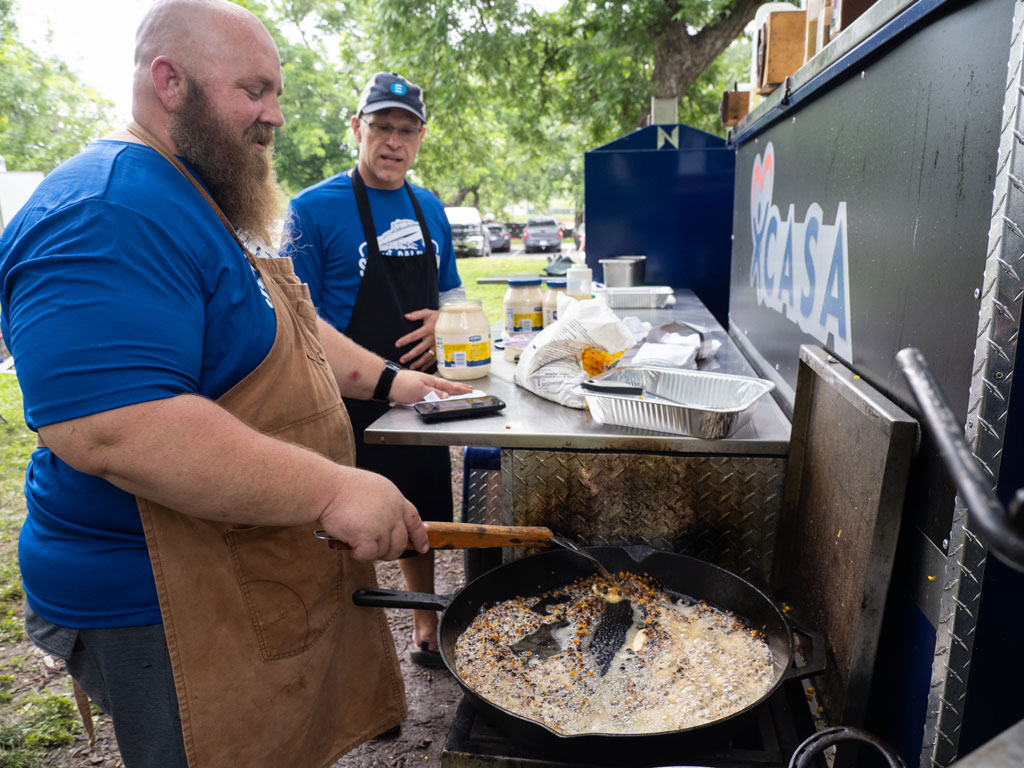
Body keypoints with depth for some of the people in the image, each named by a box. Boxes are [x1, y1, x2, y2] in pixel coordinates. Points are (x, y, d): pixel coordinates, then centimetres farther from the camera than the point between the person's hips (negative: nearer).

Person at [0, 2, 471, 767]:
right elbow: (108, 428, -33)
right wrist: (334, 490, -31)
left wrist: (384, 380, 15)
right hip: (167, 612, -9)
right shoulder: (104, 219, -23)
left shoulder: (200, 206, 13)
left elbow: (278, 332, 22)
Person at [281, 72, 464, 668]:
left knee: (422, 522, 19)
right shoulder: (314, 209, -9)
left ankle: (427, 635, 41)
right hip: (352, 405, -6)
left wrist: (443, 322, -4)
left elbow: (452, 291, 18)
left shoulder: (430, 208, 9)